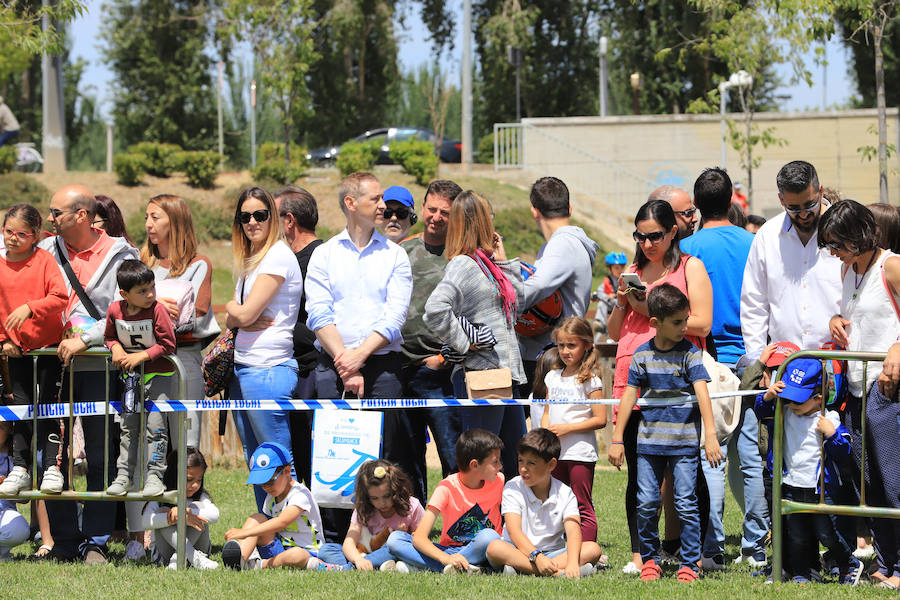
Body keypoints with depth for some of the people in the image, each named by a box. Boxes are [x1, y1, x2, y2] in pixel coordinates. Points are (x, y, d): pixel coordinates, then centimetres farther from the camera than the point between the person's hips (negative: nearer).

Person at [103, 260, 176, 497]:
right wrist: (116, 348, -10)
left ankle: (154, 475, -3)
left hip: (158, 375, -4)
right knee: (128, 428, 9)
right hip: (132, 377, 4)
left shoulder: (157, 310, -18)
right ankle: (123, 476, 16)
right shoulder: (115, 310, -6)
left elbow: (168, 344, -17)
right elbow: (109, 336, 11)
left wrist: (140, 357, -20)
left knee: (155, 426, -9)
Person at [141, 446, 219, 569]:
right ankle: (194, 558, -45)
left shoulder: (199, 496, -3)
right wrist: (178, 518, -38)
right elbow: (146, 521, -28)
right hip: (164, 553, -1)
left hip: (196, 548, 1)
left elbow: (214, 515, -23)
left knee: (196, 508, -19)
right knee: (162, 512, -26)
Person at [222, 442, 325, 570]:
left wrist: (245, 533, -37)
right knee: (257, 519, -13)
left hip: (306, 551, -7)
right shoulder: (271, 497, 11)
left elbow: (282, 522, -30)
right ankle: (240, 560, -31)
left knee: (297, 555, -42)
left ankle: (260, 565, -23)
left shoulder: (300, 494, -16)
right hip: (278, 548, 7)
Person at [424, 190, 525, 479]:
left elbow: (516, 304, 22)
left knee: (518, 460, 13)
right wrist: (465, 342, -18)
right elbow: (436, 310, -28)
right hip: (478, 376, -9)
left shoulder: (487, 263, 15)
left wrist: (503, 261, 14)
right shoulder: (462, 266, -13)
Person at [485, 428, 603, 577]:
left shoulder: (565, 494, 1)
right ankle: (558, 573, -45)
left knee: (593, 549, -22)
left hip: (553, 553, 2)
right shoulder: (513, 489, -2)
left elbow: (573, 532, -14)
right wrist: (537, 557, -34)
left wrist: (572, 563, -36)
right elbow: (514, 531, -16)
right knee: (494, 548, -33)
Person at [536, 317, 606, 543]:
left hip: (580, 453, -7)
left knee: (583, 507, -7)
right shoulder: (553, 377, 14)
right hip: (556, 452, 7)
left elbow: (600, 420, -10)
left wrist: (566, 428, -16)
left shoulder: (589, 380, -6)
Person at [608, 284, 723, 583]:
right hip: (649, 440, 2)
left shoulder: (690, 353, -2)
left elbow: (702, 393, -9)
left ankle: (689, 564, 4)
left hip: (684, 440, -2)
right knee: (646, 503, 1)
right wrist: (617, 440, 8)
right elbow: (629, 395, 9)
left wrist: (710, 435, -19)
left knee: (686, 504, -4)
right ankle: (649, 560, 17)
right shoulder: (642, 355, 4)